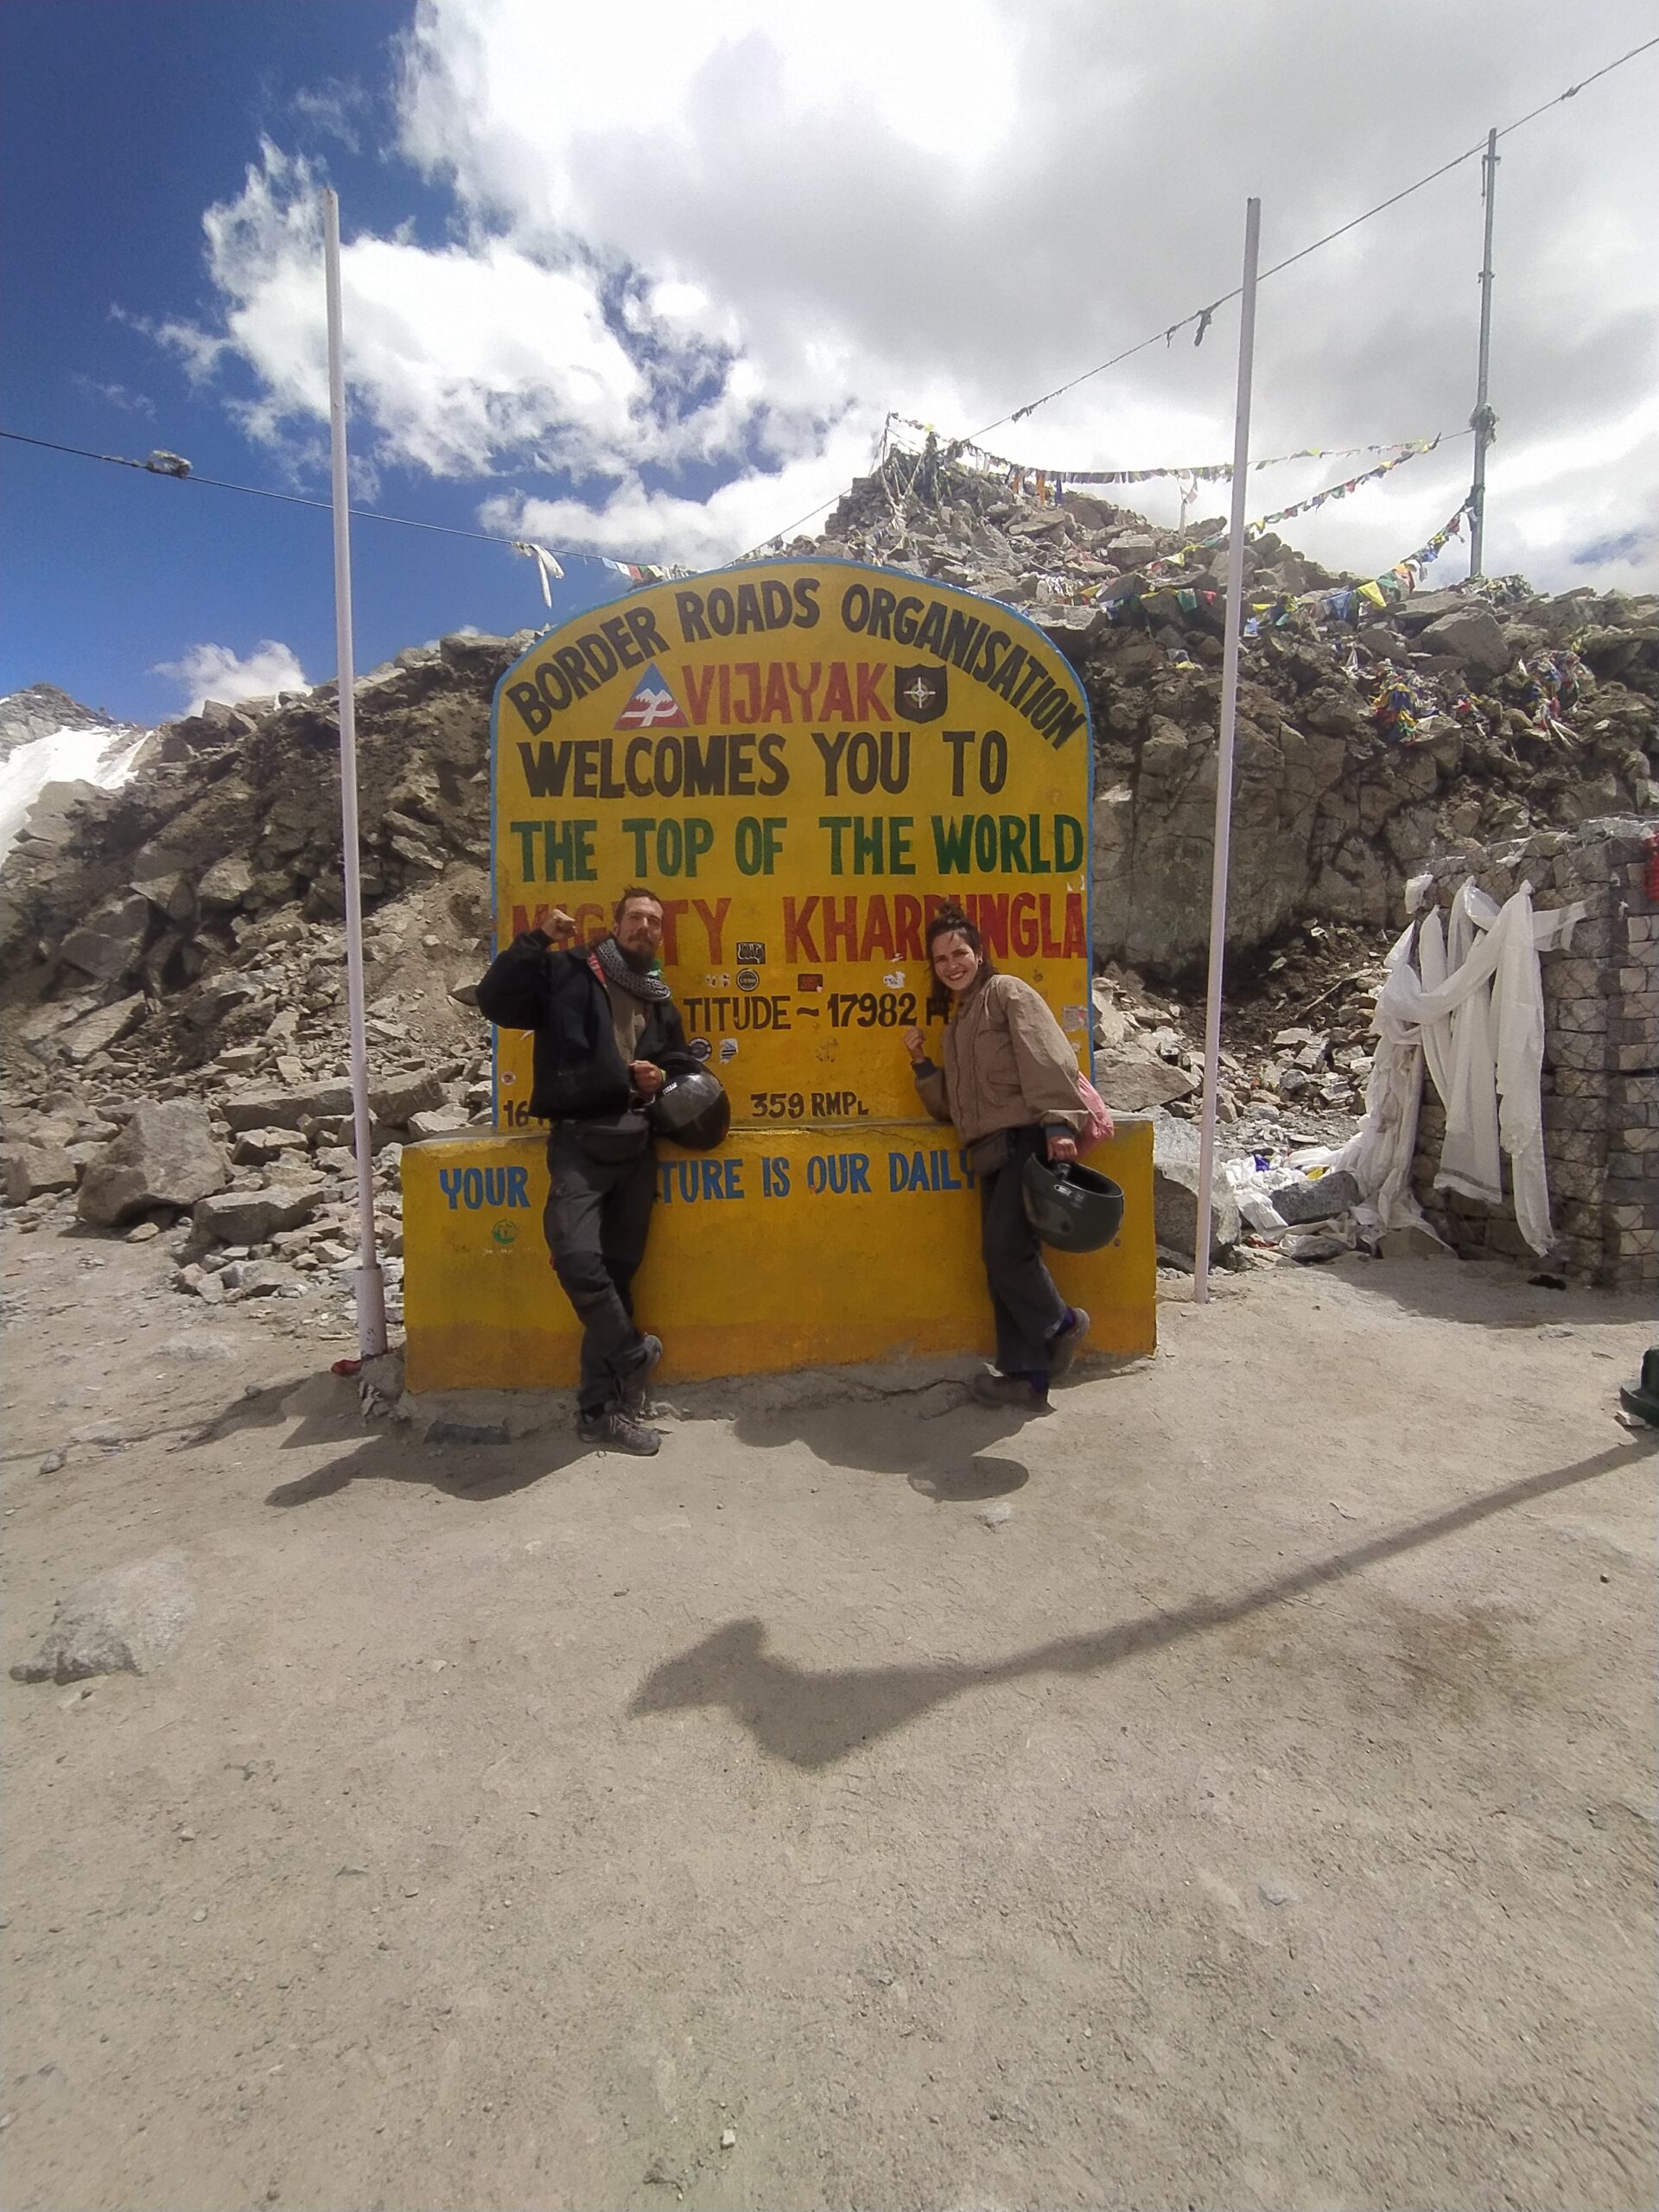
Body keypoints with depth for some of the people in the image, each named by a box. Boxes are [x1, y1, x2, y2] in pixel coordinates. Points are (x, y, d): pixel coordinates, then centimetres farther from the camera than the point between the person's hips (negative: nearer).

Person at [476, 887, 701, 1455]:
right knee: (579, 1259, -24)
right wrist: (537, 942, -11)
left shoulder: (660, 1002, 22)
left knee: (617, 1270, 6)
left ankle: (601, 1406, 15)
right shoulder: (567, 973, 5)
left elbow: (682, 1063, 31)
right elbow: (496, 1000, -5)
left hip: (636, 1145, 5)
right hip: (579, 1140, -5)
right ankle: (634, 1355, 3)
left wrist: (662, 1078, 9)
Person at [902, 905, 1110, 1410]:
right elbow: (948, 1107, 24)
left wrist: (1059, 1123, -26)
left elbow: (1047, 1058, -14)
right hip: (994, 1151, 8)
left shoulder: (1007, 992, 2)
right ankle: (1028, 1376, 10)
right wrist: (922, 1062, 12)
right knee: (1000, 1257, 4)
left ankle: (1061, 1324, 10)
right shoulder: (956, 1023, 26)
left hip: (1028, 1138, -8)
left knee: (1005, 1246, -17)